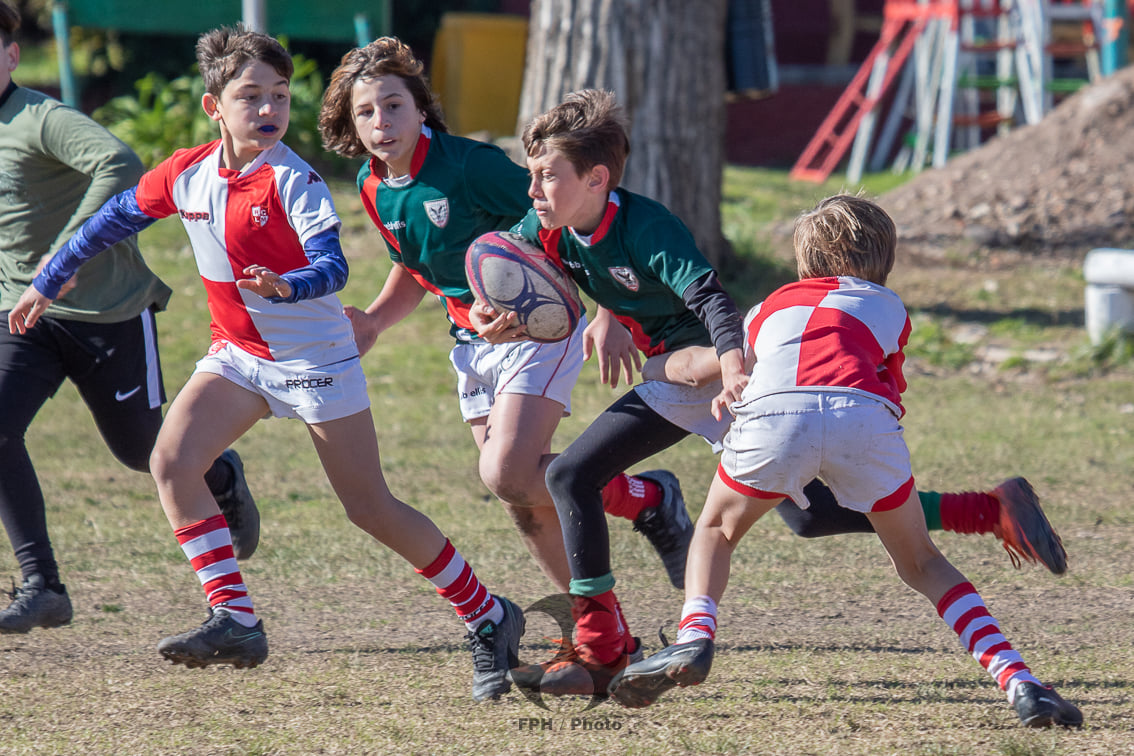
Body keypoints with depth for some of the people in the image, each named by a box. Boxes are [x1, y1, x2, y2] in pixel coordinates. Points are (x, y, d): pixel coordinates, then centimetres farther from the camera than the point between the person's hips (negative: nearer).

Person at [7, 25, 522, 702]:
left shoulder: (293, 181, -20)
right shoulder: (186, 175, -3)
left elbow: (333, 267, -30)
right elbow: (116, 219, 14)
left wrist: (287, 286, -52)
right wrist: (47, 283, 22)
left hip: (314, 358, -5)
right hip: (238, 355, 6)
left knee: (371, 508, -3)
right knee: (172, 462, -16)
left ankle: (489, 617, 13)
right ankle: (235, 621, -14)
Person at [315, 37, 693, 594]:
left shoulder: (469, 165, -21)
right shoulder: (373, 188, 2)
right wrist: (372, 321, 3)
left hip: (538, 331, -7)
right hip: (472, 345, 7)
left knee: (506, 474, -23)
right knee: (524, 503, 5)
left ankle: (649, 500, -2)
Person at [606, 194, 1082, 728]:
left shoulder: (772, 306, 38)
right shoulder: (889, 307, 37)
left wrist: (734, 385, 54)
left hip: (775, 414, -1)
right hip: (865, 417, 1)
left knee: (716, 531, 27)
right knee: (921, 563, 20)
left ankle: (694, 640, 1)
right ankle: (1017, 680, 3)